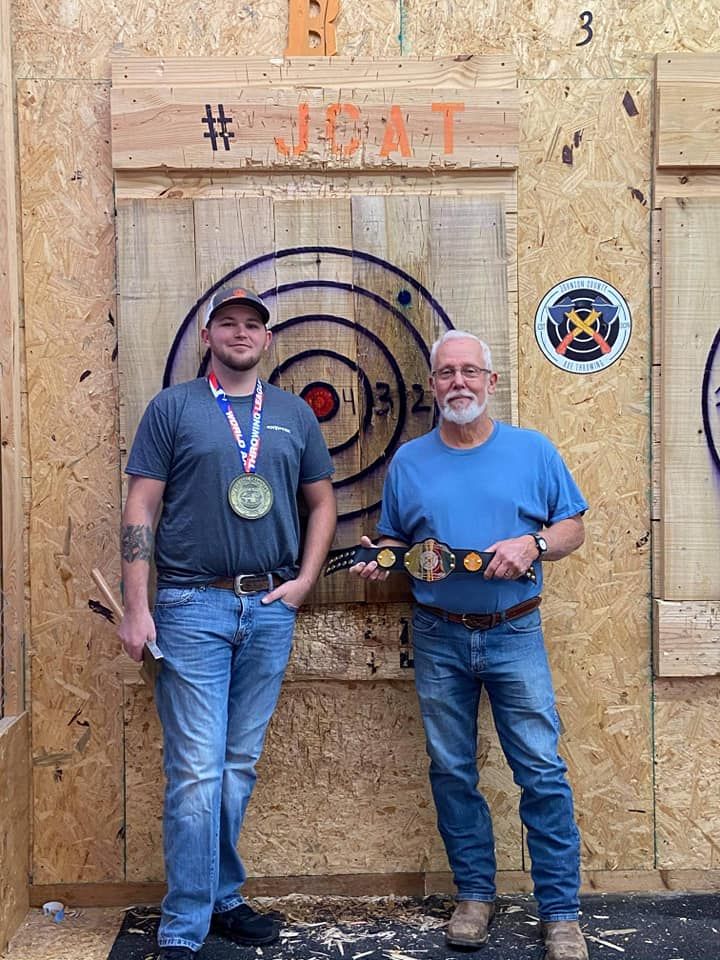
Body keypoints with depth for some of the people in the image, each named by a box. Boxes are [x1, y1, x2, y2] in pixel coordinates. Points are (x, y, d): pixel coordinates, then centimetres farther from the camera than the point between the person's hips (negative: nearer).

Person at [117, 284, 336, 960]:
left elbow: (321, 502, 17)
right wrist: (135, 608, -9)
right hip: (192, 606, -3)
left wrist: (304, 580, 4)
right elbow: (140, 508, -2)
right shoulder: (173, 408, 2)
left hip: (270, 609, 4)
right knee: (196, 771, -3)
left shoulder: (294, 414, 12)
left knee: (240, 767, 12)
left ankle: (222, 899, 28)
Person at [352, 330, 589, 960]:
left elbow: (573, 528, 4)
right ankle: (475, 894, 27)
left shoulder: (533, 451, 2)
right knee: (452, 772, 10)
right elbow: (393, 541, 14)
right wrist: (381, 562, -8)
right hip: (439, 638, 2)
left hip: (515, 633, -2)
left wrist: (532, 543, -15)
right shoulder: (409, 461, 6)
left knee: (542, 772, -1)